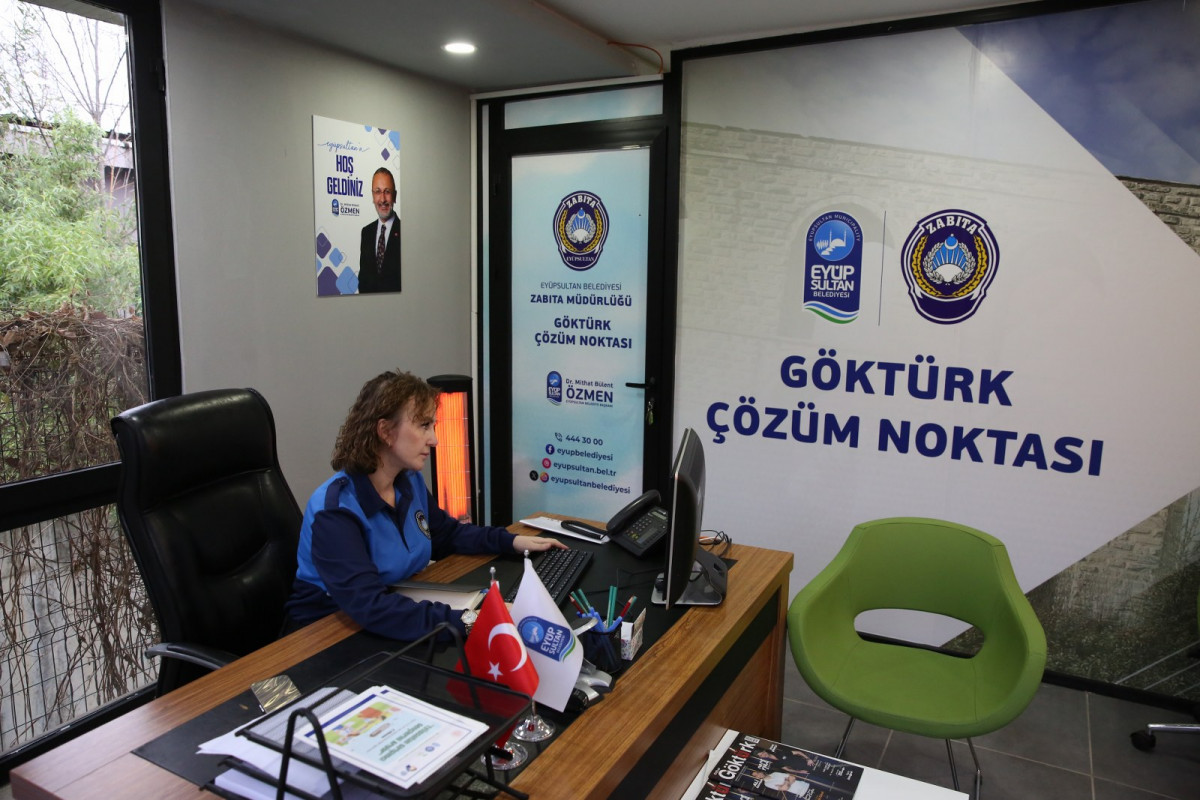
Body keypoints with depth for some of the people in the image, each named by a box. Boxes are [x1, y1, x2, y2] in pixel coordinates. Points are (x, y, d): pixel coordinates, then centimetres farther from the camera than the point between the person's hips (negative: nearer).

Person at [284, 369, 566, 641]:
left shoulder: (410, 480, 0)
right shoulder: (335, 510, -25)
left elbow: (447, 533, 18)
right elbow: (369, 606, -36)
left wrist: (512, 541, 4)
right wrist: (467, 622, -44)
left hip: (399, 616, 7)